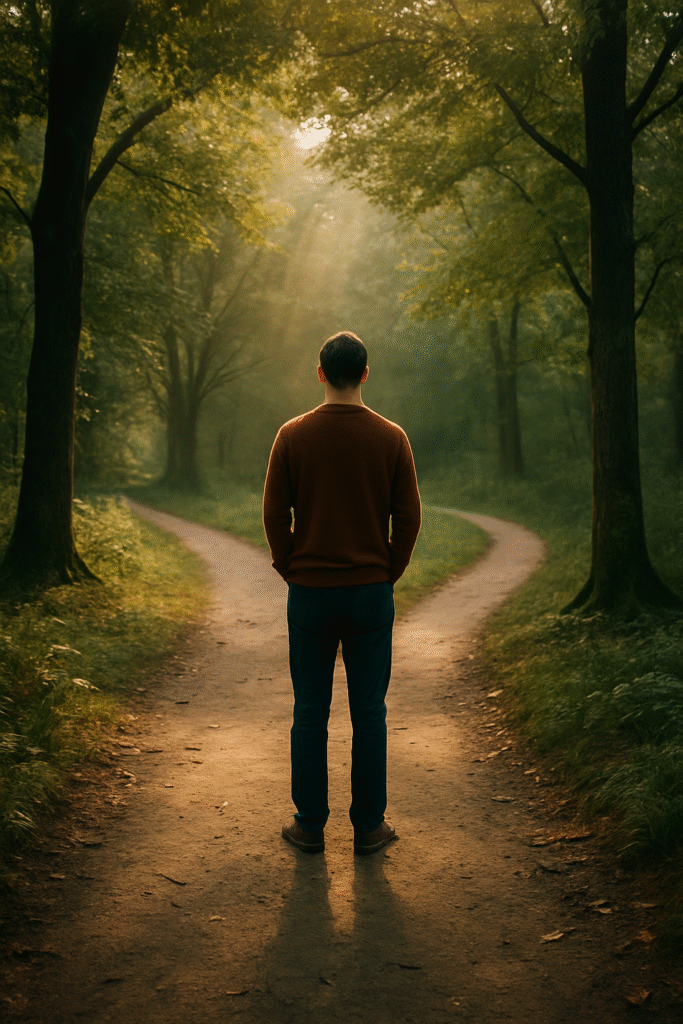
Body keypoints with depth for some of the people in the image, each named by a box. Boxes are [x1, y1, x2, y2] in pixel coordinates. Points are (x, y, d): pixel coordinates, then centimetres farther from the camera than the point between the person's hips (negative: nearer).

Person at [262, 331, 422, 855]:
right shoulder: (391, 437, -3)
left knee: (311, 713, 9)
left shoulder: (293, 435, -3)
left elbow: (274, 512, -2)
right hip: (371, 593, 0)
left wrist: (291, 572, 8)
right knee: (369, 712, 8)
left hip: (310, 593, 0)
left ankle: (310, 825, 17)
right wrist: (389, 574, 9)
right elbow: (409, 516, -2)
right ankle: (369, 826, 16)